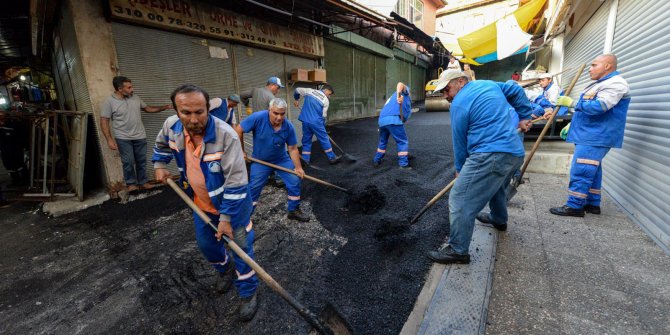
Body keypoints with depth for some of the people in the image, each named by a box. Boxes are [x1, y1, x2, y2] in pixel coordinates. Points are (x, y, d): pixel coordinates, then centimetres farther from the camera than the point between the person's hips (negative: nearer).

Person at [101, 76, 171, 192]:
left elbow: (148, 109, 16)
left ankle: (143, 181, 23)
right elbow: (104, 121, -9)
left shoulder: (136, 98, 1)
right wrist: (109, 139, -15)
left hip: (140, 136, 4)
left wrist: (165, 107, 8)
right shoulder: (109, 102, -11)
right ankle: (131, 183, 20)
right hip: (123, 138, -4)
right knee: (128, 162, 3)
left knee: (141, 160, 10)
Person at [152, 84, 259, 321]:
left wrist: (226, 218, -25)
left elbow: (236, 182, -29)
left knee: (241, 247, 5)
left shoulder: (226, 135, -33)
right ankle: (224, 268, 53)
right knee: (205, 243, 23)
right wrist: (159, 165, 5)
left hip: (232, 202, -5)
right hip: (201, 203, 6)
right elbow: (162, 143, 16)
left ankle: (248, 292, 28)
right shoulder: (171, 125, -13)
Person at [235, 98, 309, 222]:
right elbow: (238, 130, -18)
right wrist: (241, 151, -12)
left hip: (282, 159, 2)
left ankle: (294, 210, 19)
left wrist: (298, 167, -17)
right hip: (260, 161, -2)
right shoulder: (258, 118, -28)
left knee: (295, 182, -1)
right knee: (254, 188, 2)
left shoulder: (289, 127, -19)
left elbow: (293, 149, -12)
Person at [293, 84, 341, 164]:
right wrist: (323, 125, 16)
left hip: (305, 121, 4)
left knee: (306, 141, 14)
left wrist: (296, 99, 37)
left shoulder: (310, 91, 11)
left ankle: (305, 160, 14)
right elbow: (324, 115, 3)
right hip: (316, 122, -4)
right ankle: (332, 158, 16)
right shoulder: (326, 100, 1)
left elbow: (297, 90, 19)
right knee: (324, 140, 7)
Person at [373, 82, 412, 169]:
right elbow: (400, 84, -2)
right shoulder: (404, 92, 21)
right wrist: (399, 95, -20)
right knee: (402, 142, 3)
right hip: (393, 119, -7)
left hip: (381, 120, 7)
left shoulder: (392, 97, 38)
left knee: (382, 141, 24)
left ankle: (376, 161, 31)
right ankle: (403, 164, 3)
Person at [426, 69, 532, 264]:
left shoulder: (459, 104, -6)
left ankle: (458, 250, -5)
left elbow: (459, 142, -1)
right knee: (497, 187, 35)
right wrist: (524, 116, 31)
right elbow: (516, 90, 30)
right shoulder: (488, 84, 18)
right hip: (515, 152, 10)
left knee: (460, 201, -9)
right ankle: (499, 219, 57)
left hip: (491, 155, -10)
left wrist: (460, 169, 10)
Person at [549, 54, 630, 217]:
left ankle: (575, 206, -7)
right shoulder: (600, 83, 21)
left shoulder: (615, 83, -12)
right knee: (591, 171, 13)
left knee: (581, 171, -11)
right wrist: (571, 125, 23)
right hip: (590, 136, 10)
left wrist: (572, 103, -16)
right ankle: (593, 204, 22)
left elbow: (598, 106, -25)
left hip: (595, 138, -10)